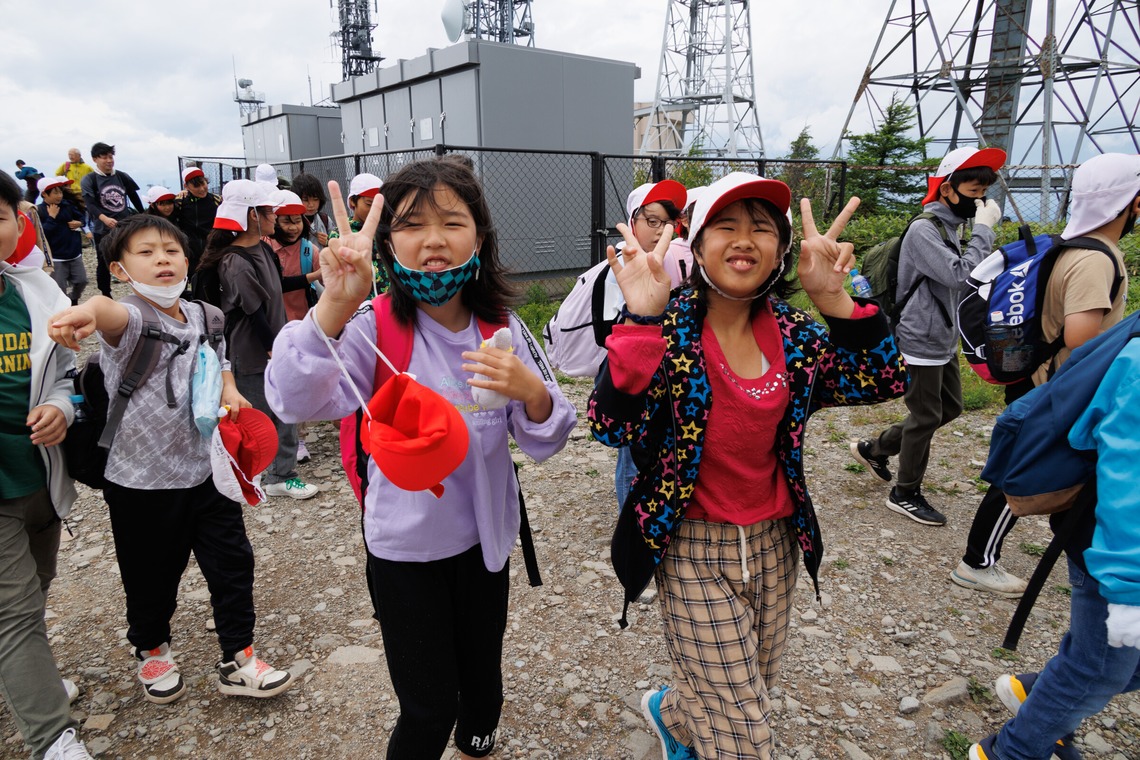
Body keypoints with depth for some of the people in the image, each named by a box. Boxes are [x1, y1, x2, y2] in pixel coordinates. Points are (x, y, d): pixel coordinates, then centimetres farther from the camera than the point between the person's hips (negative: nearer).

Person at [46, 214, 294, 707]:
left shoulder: (205, 317, 0)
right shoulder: (130, 321, -16)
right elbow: (115, 316, -42)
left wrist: (229, 391, -5)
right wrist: (88, 310, -66)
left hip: (207, 469, 4)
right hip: (142, 480, -4)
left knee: (232, 565, 9)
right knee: (151, 577, 15)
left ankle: (237, 659, 27)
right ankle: (152, 650, 44)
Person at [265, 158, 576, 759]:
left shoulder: (503, 326, -6)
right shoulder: (374, 328, -17)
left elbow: (546, 443, -4)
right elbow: (295, 400, -35)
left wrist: (531, 391, -26)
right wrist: (333, 307, -51)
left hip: (485, 538, 4)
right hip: (406, 550, -4)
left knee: (482, 681, 23)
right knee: (429, 709, 6)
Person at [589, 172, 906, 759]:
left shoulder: (792, 331, -2)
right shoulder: (670, 328, -15)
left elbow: (883, 382, -10)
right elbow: (612, 427, -26)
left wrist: (835, 300, -21)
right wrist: (641, 321, -35)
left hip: (773, 544, 5)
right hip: (695, 550, -5)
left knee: (754, 688, 24)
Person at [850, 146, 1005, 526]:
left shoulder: (949, 227, 11)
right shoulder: (924, 229, -18)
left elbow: (957, 277, 16)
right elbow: (958, 275, -25)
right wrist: (983, 229, -19)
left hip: (943, 341, 10)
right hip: (922, 342, -10)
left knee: (950, 408, 18)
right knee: (925, 417, 2)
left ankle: (873, 448, 28)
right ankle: (906, 494, 19)